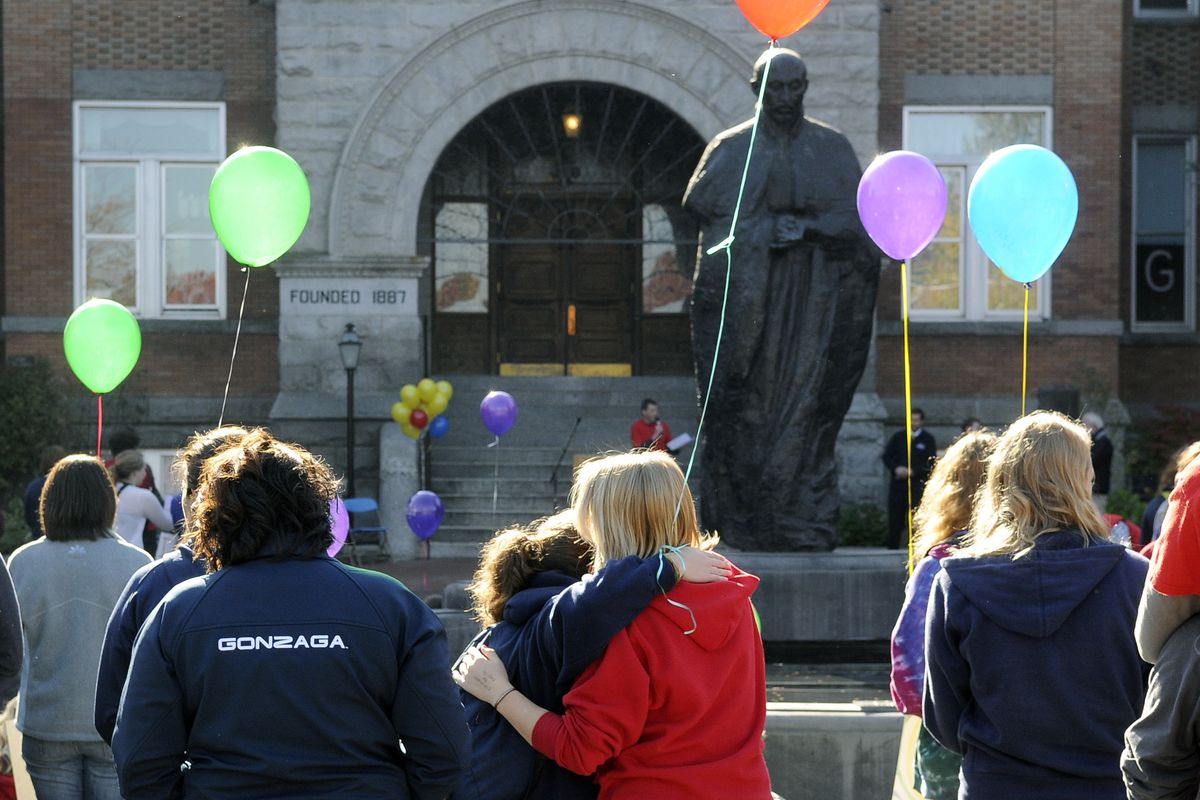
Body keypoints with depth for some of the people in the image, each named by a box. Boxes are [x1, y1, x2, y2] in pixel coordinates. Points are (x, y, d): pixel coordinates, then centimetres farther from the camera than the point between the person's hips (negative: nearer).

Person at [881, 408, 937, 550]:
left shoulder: (928, 440, 5)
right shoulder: (898, 437, 12)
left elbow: (931, 463, -2)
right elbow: (886, 456, 10)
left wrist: (913, 472, -15)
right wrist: (896, 468, -8)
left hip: (918, 484, -3)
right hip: (898, 484, 3)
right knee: (895, 518, 1)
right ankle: (892, 548, 6)